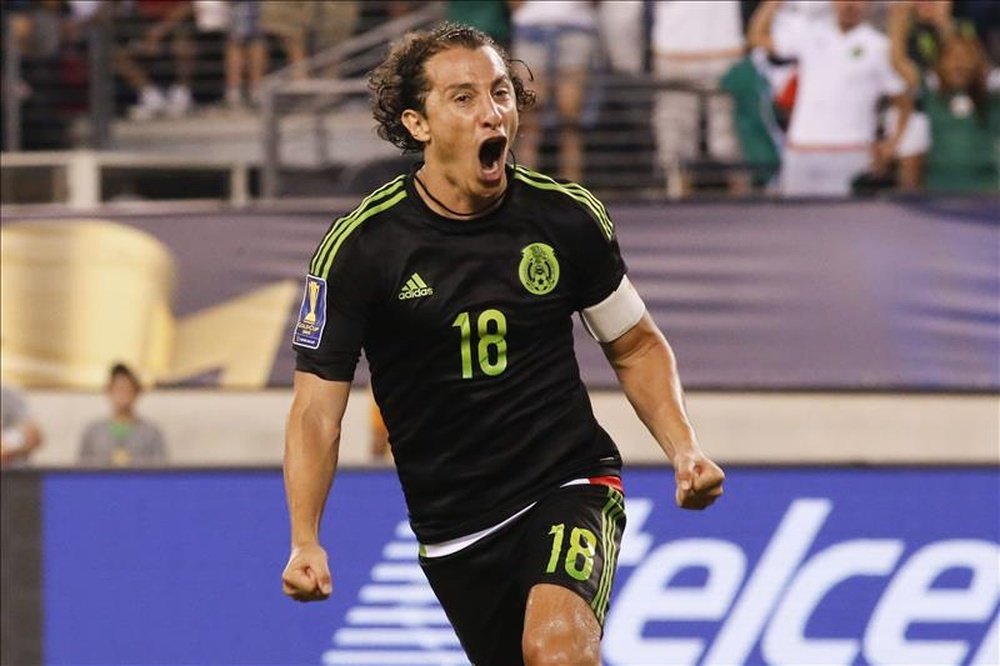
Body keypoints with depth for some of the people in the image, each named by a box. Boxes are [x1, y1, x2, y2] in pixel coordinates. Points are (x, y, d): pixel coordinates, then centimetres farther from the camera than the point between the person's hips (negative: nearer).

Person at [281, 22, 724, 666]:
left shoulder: (567, 216, -3)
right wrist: (306, 542, -20)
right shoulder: (359, 247, -8)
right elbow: (317, 408, -7)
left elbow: (637, 345, 13)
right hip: (453, 527, 1)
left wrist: (684, 447, -4)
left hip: (570, 486, -1)